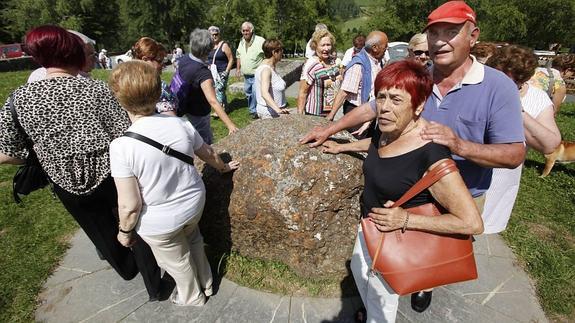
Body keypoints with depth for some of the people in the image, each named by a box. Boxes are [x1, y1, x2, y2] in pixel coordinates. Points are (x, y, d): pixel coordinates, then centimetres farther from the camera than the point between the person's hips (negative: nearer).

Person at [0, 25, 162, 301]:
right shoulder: (97, 89, -16)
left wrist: (40, 154, 13)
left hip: (68, 186, 3)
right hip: (111, 176, -2)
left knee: (103, 232, 25)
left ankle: (127, 270, 52)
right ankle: (153, 286, 29)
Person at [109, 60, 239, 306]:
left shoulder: (121, 146, -25)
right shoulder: (181, 125, -14)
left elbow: (129, 205, -21)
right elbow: (208, 153, 4)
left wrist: (125, 231, 0)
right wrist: (223, 167, 25)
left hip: (159, 223, -3)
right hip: (194, 205, 4)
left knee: (177, 261, 24)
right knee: (193, 240, 32)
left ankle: (192, 297, 53)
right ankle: (205, 284, 56)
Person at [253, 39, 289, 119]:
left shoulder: (271, 67, 8)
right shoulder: (266, 69, -21)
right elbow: (264, 93, -37)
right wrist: (277, 109, -50)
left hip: (274, 110, 9)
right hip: (269, 113, -9)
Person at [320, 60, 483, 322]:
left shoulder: (432, 156, -34)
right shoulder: (387, 129, -11)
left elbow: (473, 223, -29)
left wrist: (406, 219, -31)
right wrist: (343, 146, 22)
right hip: (370, 224, 8)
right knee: (359, 269, 33)